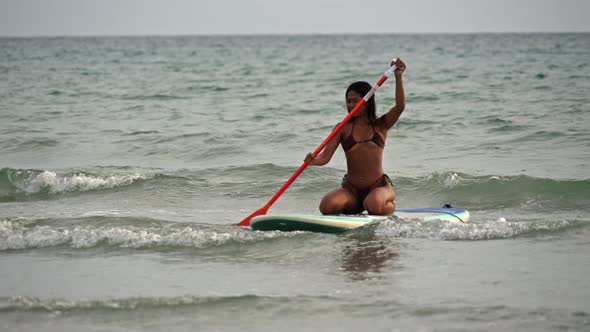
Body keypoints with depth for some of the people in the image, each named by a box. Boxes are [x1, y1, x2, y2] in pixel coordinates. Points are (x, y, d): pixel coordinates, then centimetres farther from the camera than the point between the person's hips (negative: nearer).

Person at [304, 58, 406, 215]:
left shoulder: (381, 125, 5)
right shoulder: (343, 128, 4)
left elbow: (400, 107, -12)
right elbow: (326, 156, -5)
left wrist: (398, 78, -22)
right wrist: (313, 161, -28)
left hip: (379, 186, -1)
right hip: (351, 189, 1)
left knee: (374, 205, -35)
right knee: (327, 206, -27)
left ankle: (390, 204, 5)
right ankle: (354, 208, 8)